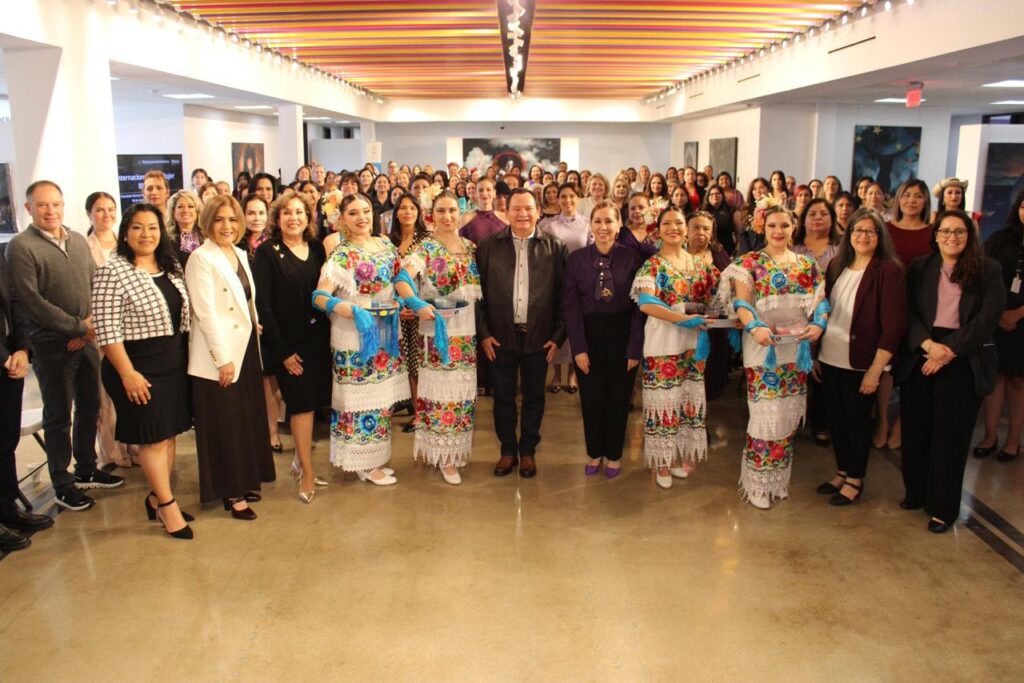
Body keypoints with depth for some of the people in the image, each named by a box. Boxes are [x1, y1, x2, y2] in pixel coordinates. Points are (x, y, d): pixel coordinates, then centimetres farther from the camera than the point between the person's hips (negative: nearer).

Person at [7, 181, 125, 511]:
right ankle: (63, 484, 19)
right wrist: (78, 327, -15)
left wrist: (90, 325, -7)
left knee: (89, 408, 15)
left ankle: (86, 470, 32)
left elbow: (96, 284, 9)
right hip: (52, 345, -5)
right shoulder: (21, 247, -10)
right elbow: (30, 299, -16)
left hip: (87, 340, 6)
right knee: (58, 416, 6)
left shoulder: (78, 240, 8)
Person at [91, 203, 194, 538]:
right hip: (140, 367, -7)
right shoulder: (111, 272, -12)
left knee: (169, 434, 13)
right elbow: (106, 330, -15)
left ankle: (156, 497, 28)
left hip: (174, 364, 7)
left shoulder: (171, 267, 8)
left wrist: (186, 358, 12)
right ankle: (167, 505, 14)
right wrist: (127, 374, -17)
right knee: (153, 438, 1)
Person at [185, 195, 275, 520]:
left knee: (249, 419, 14)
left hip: (247, 348, 8)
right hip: (220, 354, -8)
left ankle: (245, 481, 29)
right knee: (226, 425, 2)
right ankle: (231, 493, 14)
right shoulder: (201, 259, -12)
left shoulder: (240, 255, 11)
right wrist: (222, 359, -19)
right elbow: (206, 312, -17)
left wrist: (256, 327, 6)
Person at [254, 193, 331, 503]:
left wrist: (327, 336, 0)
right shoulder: (267, 252, -6)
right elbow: (262, 303, -10)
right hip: (287, 341, -4)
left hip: (317, 337, 4)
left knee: (311, 401, 9)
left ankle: (300, 459, 29)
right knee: (302, 402, -3)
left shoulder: (317, 249, 7)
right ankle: (307, 473, 9)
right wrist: (282, 350, -13)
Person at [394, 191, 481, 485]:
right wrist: (418, 304, -36)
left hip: (467, 330, 5)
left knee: (463, 389, 12)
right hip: (437, 329, -5)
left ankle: (457, 447, 27)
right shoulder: (424, 248, -6)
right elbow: (402, 279, -20)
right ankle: (443, 454, 11)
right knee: (439, 389, 1)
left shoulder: (471, 247, 9)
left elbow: (479, 287, 14)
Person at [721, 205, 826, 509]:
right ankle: (758, 482, 8)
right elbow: (741, 301, -10)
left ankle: (779, 478, 24)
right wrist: (755, 327, -28)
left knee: (789, 414, 9)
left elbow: (820, 300, 10)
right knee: (767, 413, -6)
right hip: (763, 346, -4)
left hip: (798, 347, 5)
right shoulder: (750, 262, 0)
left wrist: (819, 324, -11)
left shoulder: (807, 264, 13)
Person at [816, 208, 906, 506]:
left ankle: (855, 480, 24)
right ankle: (841, 472, 32)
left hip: (860, 363, -5)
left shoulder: (889, 271, -10)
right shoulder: (836, 266, 7)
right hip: (829, 360, 5)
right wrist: (814, 354, 7)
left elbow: (894, 325, -14)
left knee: (857, 422, 8)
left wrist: (875, 370, -16)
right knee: (835, 418, 14)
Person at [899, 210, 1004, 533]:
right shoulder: (919, 268, 8)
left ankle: (943, 508, 14)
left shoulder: (988, 270, 2)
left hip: (964, 361, -2)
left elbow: (987, 317, -7)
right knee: (915, 430, 7)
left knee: (950, 434, 3)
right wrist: (927, 344, -16)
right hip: (919, 357, 2)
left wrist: (948, 350, -15)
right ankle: (916, 493, 24)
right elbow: (909, 311, 0)